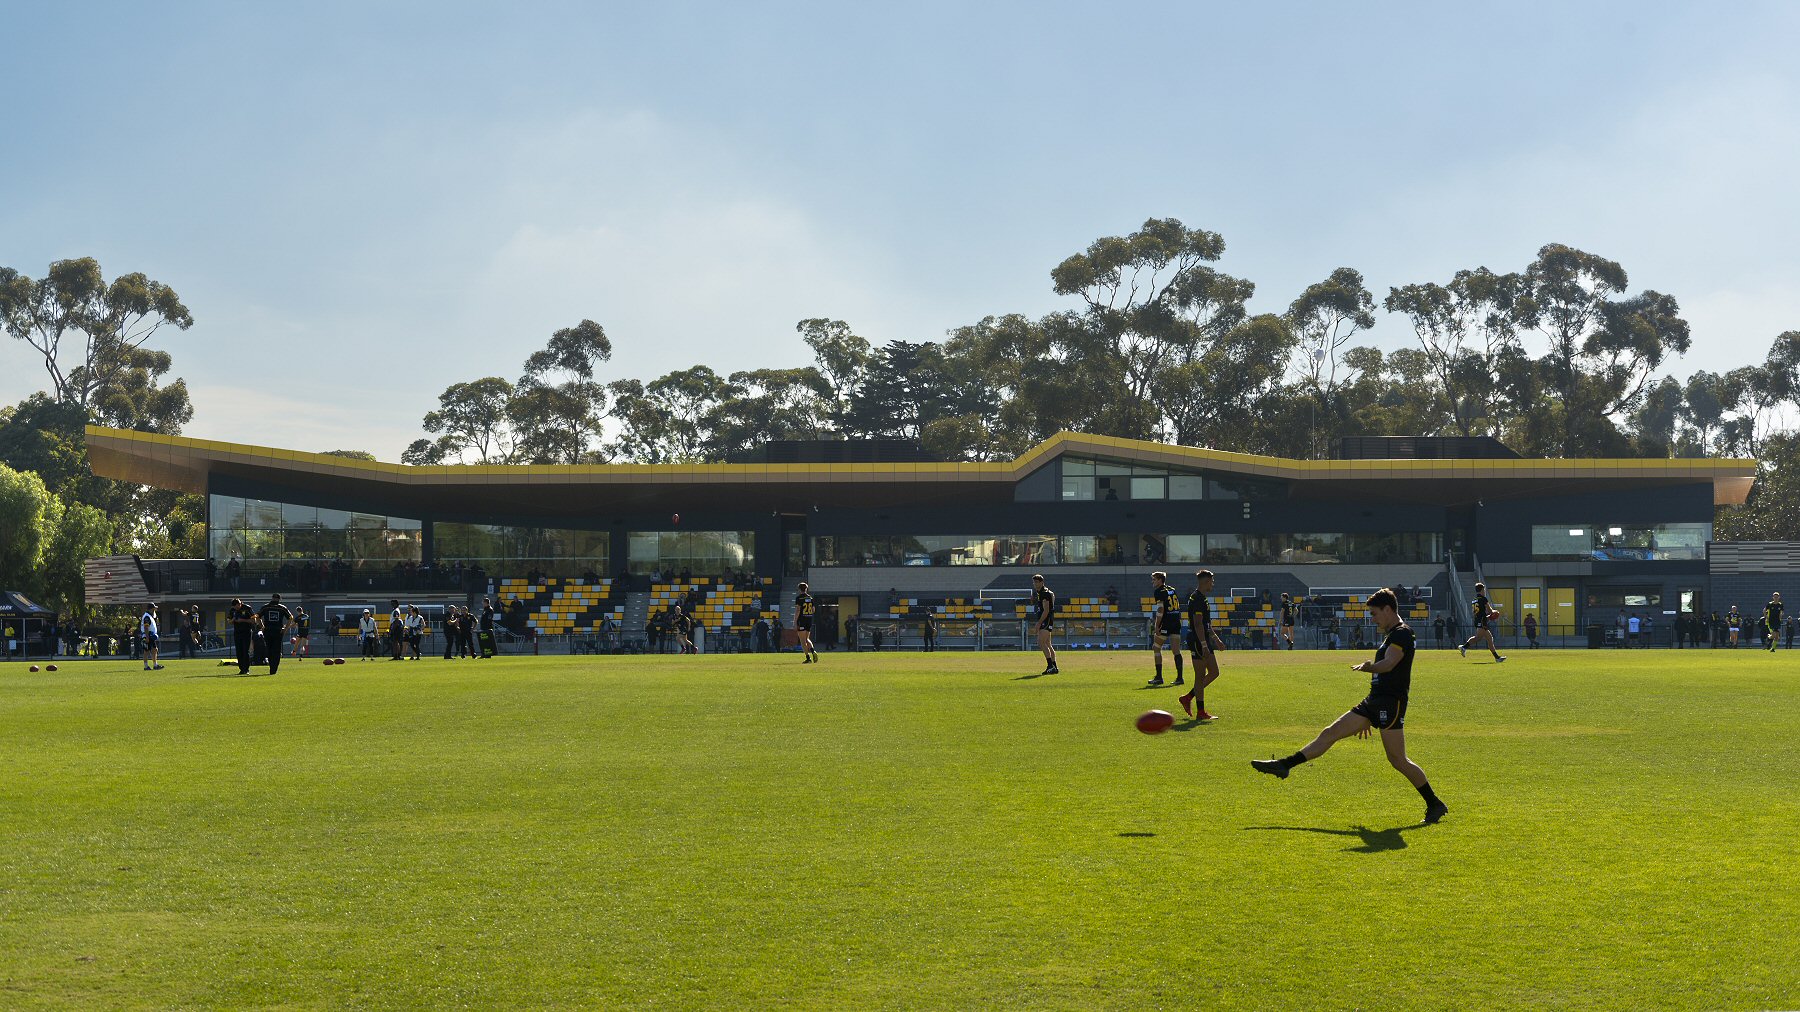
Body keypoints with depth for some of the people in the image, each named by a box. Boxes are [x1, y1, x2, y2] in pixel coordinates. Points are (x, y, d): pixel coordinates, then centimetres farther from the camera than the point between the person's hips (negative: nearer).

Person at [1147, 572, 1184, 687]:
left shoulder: (1159, 592, -7)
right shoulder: (1172, 590, 16)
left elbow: (1160, 609, -16)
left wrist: (1157, 626, -16)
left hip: (1165, 623, -7)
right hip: (1176, 622, 7)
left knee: (1156, 648, 5)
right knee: (1176, 650, 5)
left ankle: (1159, 677, 3)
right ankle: (1179, 677, -1)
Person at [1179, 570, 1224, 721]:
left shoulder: (1202, 598, 17)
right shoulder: (1197, 599, -16)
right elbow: (1198, 624, -22)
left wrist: (1216, 638, 30)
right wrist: (1204, 645, -25)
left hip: (1205, 641, 10)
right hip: (1197, 641, -10)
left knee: (1214, 673, 12)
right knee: (1200, 676, -5)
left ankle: (1188, 698, 18)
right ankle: (1200, 712, 1)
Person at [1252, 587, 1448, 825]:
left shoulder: (1402, 634, -9)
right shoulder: (1390, 635, 21)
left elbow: (1388, 664, -28)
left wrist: (1370, 667, -45)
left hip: (1391, 703, -10)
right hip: (1374, 701, 10)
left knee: (1397, 759, -9)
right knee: (1330, 733, 7)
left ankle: (1435, 805, 3)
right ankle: (1284, 766, 8)